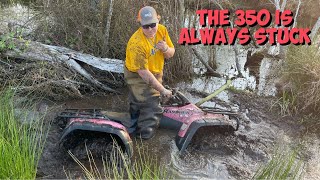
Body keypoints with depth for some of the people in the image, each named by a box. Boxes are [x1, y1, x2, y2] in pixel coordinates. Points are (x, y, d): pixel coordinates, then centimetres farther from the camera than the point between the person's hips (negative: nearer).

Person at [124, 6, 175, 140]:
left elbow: (171, 54, -2)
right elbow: (143, 73, -32)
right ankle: (143, 136, 9)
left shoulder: (162, 30, -14)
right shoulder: (136, 43, -34)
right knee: (151, 108, -11)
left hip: (156, 73, 8)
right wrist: (162, 90, -28)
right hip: (138, 76, -8)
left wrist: (166, 49, -27)